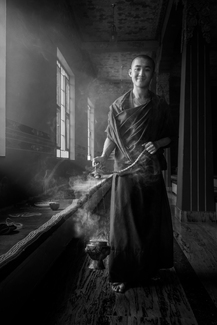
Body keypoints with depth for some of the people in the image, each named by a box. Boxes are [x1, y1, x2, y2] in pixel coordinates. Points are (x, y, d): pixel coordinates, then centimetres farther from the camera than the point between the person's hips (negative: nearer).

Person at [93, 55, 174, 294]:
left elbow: (169, 137, 11)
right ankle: (122, 276, 15)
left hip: (152, 173, 2)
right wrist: (103, 157, -10)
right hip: (125, 173, -1)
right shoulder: (117, 106, 4)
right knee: (123, 225, 0)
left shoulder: (160, 105, 6)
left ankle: (148, 269, 31)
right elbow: (111, 137, 7)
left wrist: (158, 143, -10)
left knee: (153, 223, 10)